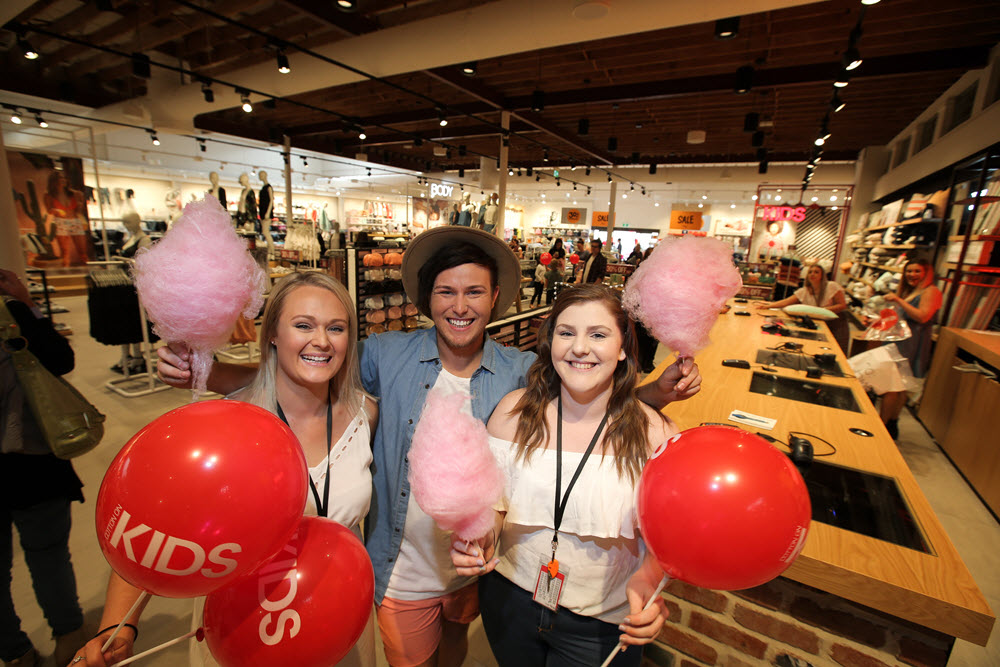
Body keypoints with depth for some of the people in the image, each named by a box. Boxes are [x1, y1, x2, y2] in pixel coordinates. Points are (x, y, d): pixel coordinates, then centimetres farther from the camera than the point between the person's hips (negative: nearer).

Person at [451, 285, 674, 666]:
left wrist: (648, 583, -26)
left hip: (601, 624, -1)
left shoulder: (655, 434, -17)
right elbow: (492, 504, -5)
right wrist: (478, 540, -25)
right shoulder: (515, 410, -14)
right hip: (509, 599, 2)